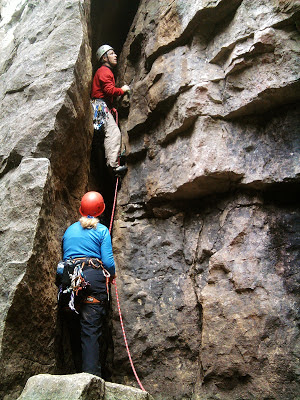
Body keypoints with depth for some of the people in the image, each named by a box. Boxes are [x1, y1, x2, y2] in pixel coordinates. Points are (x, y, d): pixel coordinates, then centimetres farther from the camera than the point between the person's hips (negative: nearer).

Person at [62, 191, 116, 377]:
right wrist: (112, 274, 16)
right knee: (91, 330, -6)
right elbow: (107, 260, -3)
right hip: (93, 278, -4)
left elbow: (65, 256, 18)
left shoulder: (70, 230, 17)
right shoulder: (102, 230, 3)